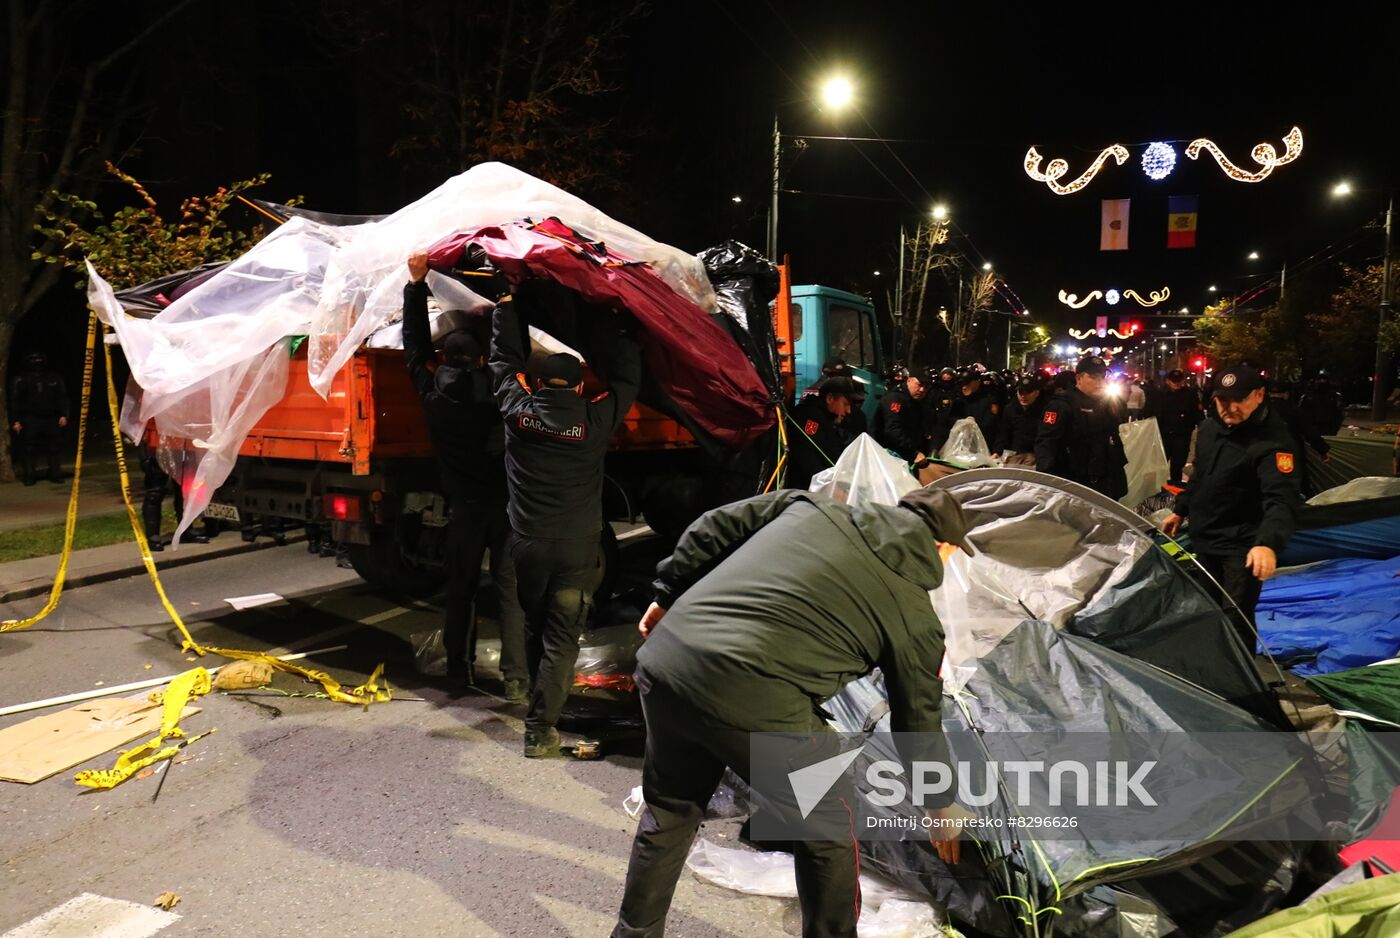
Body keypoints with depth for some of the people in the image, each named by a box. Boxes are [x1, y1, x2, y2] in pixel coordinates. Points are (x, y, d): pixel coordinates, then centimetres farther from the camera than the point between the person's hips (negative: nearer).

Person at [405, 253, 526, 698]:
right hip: (506, 503, -1)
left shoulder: (434, 396, -1)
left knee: (461, 588, 15)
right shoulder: (499, 393, -8)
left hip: (464, 507, 2)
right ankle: (515, 676, 0)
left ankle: (460, 668, 23)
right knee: (511, 589, 1)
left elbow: (415, 346, 7)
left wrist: (416, 283, 9)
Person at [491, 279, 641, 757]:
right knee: (561, 639, 4)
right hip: (576, 547, -3)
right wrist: (611, 320, 17)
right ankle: (539, 730, 2)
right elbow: (626, 377, 7)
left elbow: (505, 360, 12)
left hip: (526, 542, 3)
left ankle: (540, 704, 37)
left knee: (534, 628, 21)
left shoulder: (517, 410, -4)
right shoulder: (595, 420, -8)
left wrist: (508, 303, 24)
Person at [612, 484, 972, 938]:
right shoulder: (915, 616, 9)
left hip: (665, 657, 6)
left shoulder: (812, 507, 17)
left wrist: (667, 595, 25)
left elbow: (713, 528, 14)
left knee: (669, 811, 29)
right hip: (752, 701, -5)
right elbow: (918, 723, 18)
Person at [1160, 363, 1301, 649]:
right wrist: (1180, 511, 23)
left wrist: (1268, 543, -49)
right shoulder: (1210, 426, 3)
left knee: (1237, 619, -8)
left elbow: (1282, 500, -34)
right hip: (1205, 538, 8)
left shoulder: (1272, 441, -23)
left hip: (1242, 547, -8)